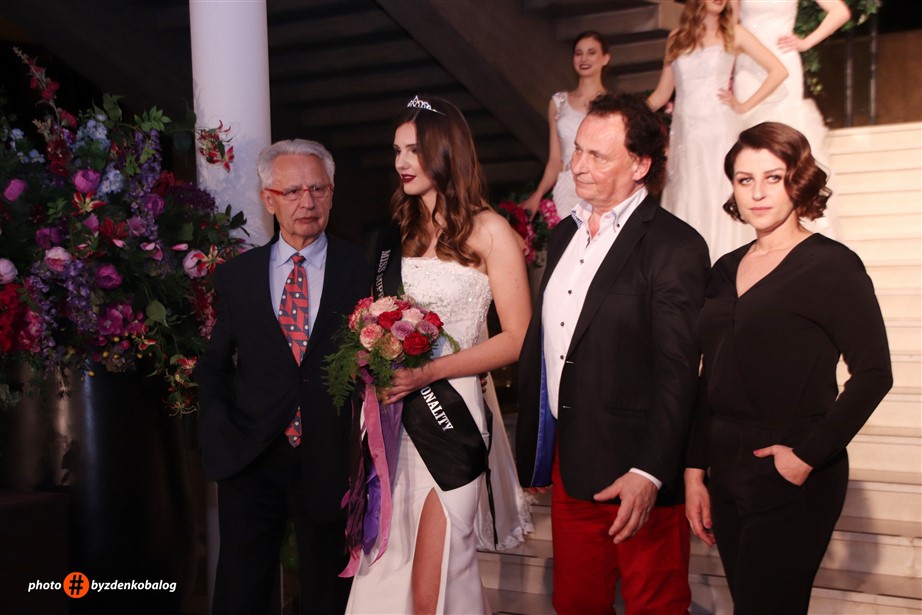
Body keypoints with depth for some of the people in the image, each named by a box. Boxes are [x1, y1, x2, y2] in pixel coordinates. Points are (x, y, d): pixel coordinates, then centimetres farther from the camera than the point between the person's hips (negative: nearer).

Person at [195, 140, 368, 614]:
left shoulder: (361, 268, -2)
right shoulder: (235, 276, 5)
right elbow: (213, 363, 12)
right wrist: (220, 430, -2)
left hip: (330, 462, -1)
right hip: (249, 461, 2)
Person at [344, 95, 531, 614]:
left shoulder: (488, 231, -4)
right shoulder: (400, 228, 12)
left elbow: (517, 339, -8)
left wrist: (429, 372, -17)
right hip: (393, 414, 5)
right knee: (390, 567, 10)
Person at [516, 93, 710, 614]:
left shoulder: (676, 246, -12)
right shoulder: (565, 235, 10)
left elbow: (677, 373, -17)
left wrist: (649, 473, -22)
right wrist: (532, 453, 14)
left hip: (640, 478, -7)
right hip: (568, 467, 7)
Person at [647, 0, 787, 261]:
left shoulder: (732, 33, 7)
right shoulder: (676, 37, 14)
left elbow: (778, 71, 2)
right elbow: (662, 94, 15)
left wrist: (744, 105, -2)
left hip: (719, 132, -3)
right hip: (684, 134, 3)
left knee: (719, 206, -6)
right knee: (685, 208, 1)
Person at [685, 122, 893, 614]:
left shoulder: (832, 265, -7)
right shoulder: (726, 270, 10)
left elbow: (873, 373, -12)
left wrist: (809, 453, -16)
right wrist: (695, 471, 7)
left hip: (791, 483, -5)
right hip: (725, 477, 6)